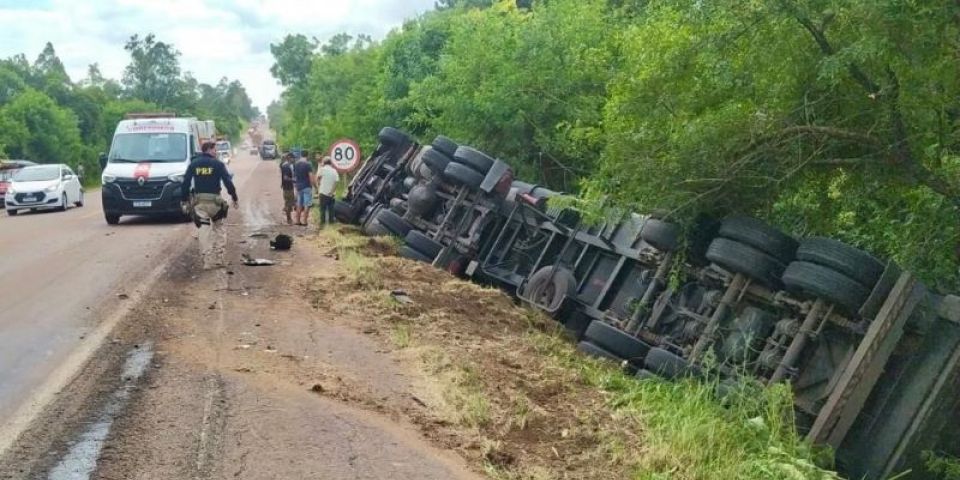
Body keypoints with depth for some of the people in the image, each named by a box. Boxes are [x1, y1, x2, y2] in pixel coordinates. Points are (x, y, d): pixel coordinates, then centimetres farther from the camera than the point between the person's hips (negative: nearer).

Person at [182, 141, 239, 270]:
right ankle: (219, 259, 7)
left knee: (204, 230, 2)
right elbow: (228, 182, -7)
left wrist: (185, 199, 10)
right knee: (219, 229, 12)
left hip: (199, 201, 2)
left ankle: (208, 261, -2)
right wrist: (234, 197, -1)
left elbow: (186, 182, 5)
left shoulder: (193, 164, 7)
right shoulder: (218, 164, -2)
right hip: (214, 200, -2)